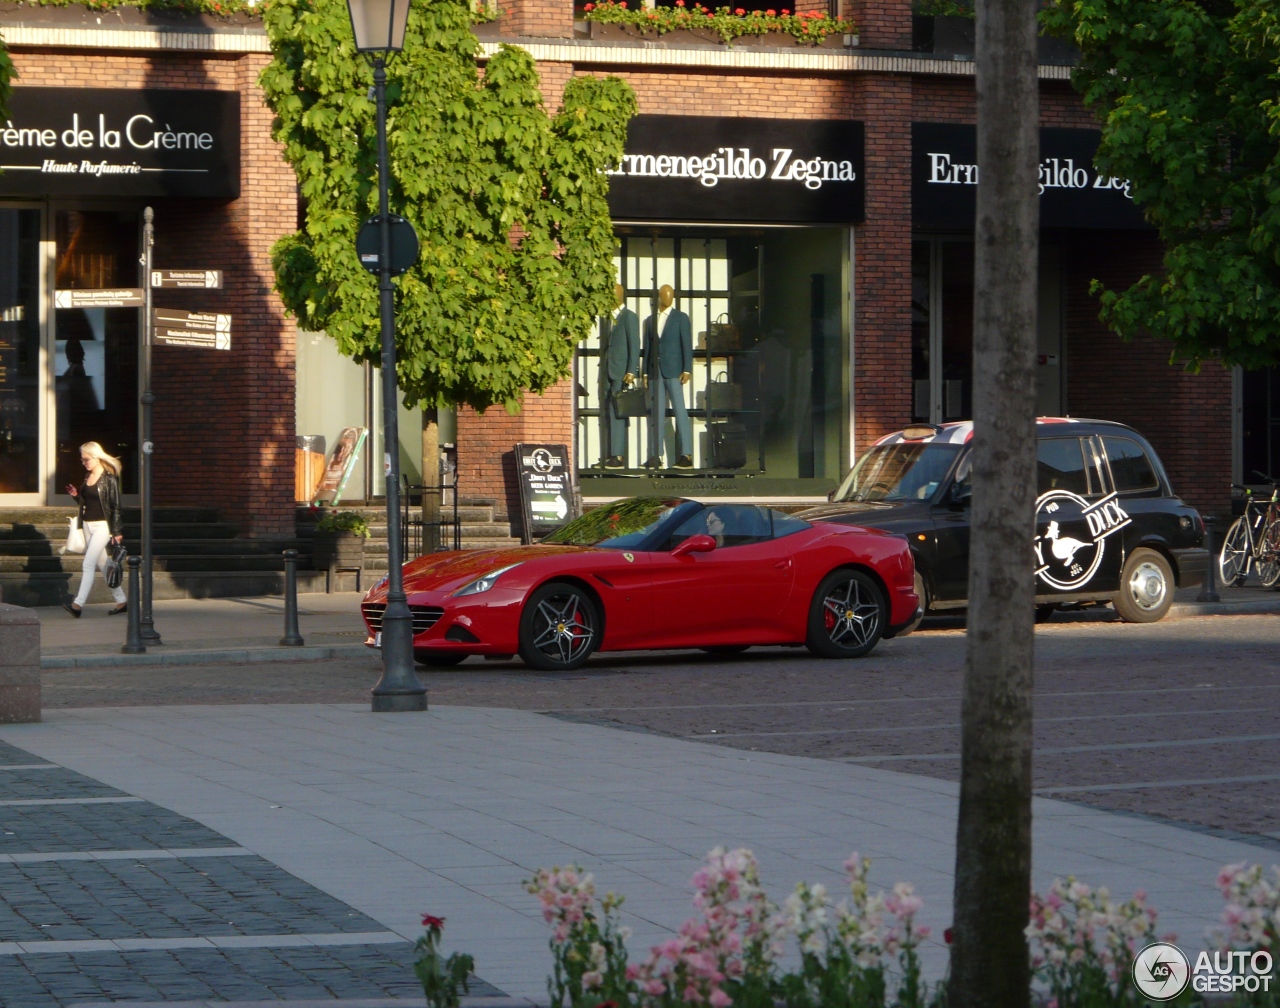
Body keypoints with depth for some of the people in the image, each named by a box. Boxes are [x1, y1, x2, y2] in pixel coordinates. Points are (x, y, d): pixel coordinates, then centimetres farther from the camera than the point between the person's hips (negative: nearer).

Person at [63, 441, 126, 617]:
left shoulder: (109, 478, -12)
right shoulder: (87, 477, 10)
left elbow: (115, 506, -13)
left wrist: (117, 531, -14)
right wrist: (76, 495, 0)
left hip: (102, 526, -8)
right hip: (88, 525, 8)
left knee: (88, 564, -14)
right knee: (102, 564, 12)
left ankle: (78, 604, -19)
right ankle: (121, 601, 20)